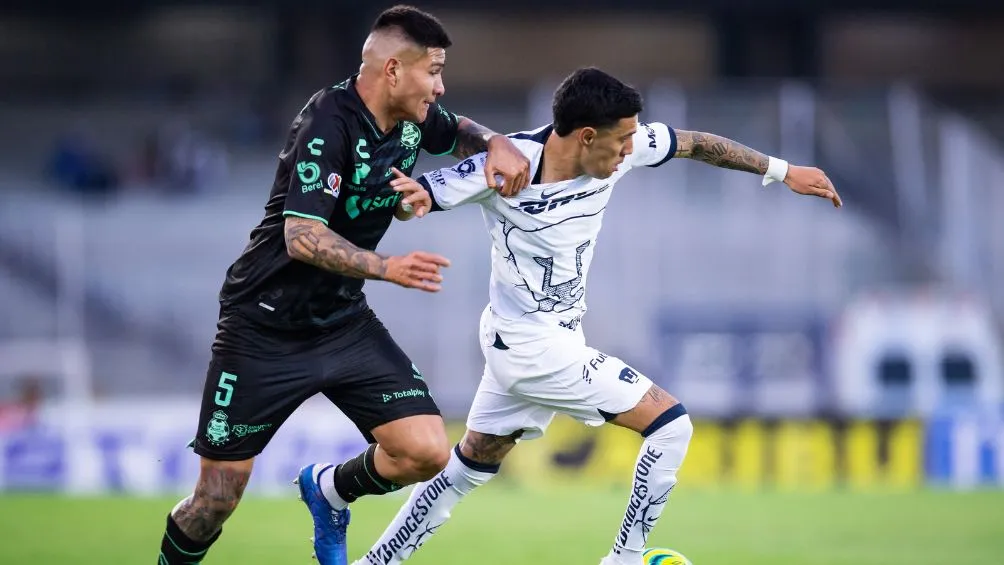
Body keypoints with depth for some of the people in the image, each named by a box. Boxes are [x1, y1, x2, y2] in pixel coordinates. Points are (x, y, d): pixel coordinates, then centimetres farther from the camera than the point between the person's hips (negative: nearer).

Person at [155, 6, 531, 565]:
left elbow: (460, 131, 22)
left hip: (344, 322, 6)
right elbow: (302, 237, -32)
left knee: (426, 451, -10)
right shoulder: (329, 124, -24)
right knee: (216, 502, -3)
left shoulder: (412, 117, -1)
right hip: (266, 328, -6)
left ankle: (330, 489, 20)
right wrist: (387, 267, -45)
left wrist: (498, 145, -1)